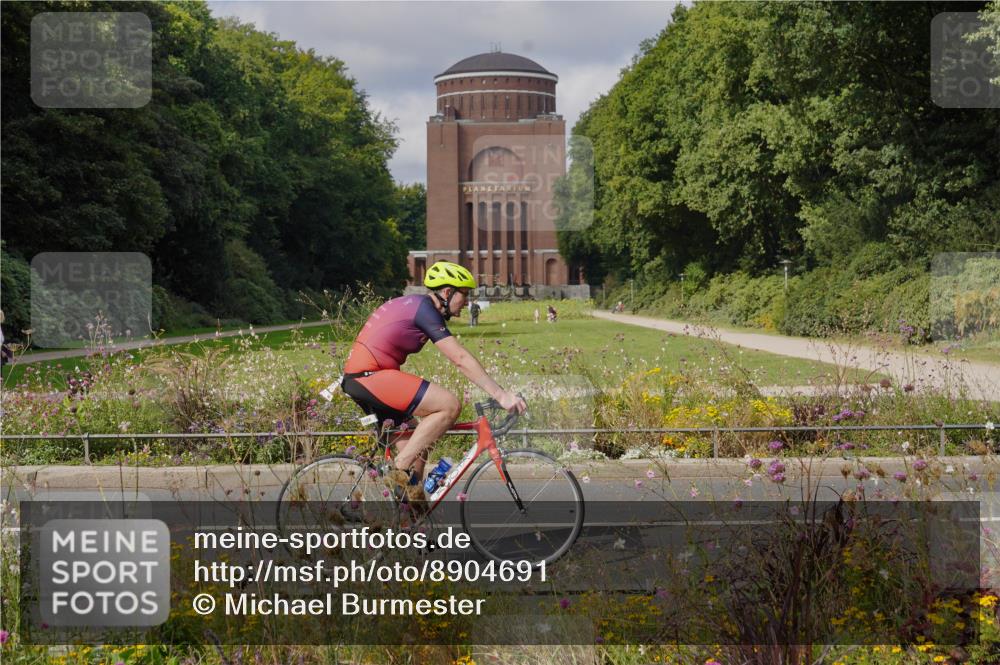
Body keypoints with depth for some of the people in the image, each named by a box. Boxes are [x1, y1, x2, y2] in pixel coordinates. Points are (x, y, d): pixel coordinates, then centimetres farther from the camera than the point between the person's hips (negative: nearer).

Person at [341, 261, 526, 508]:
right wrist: (501, 395, -19)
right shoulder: (425, 310, -12)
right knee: (450, 405, -18)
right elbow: (461, 360, -18)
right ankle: (400, 472, -14)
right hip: (370, 376, -10)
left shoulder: (414, 305, 19)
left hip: (358, 380, 10)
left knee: (416, 448, 12)